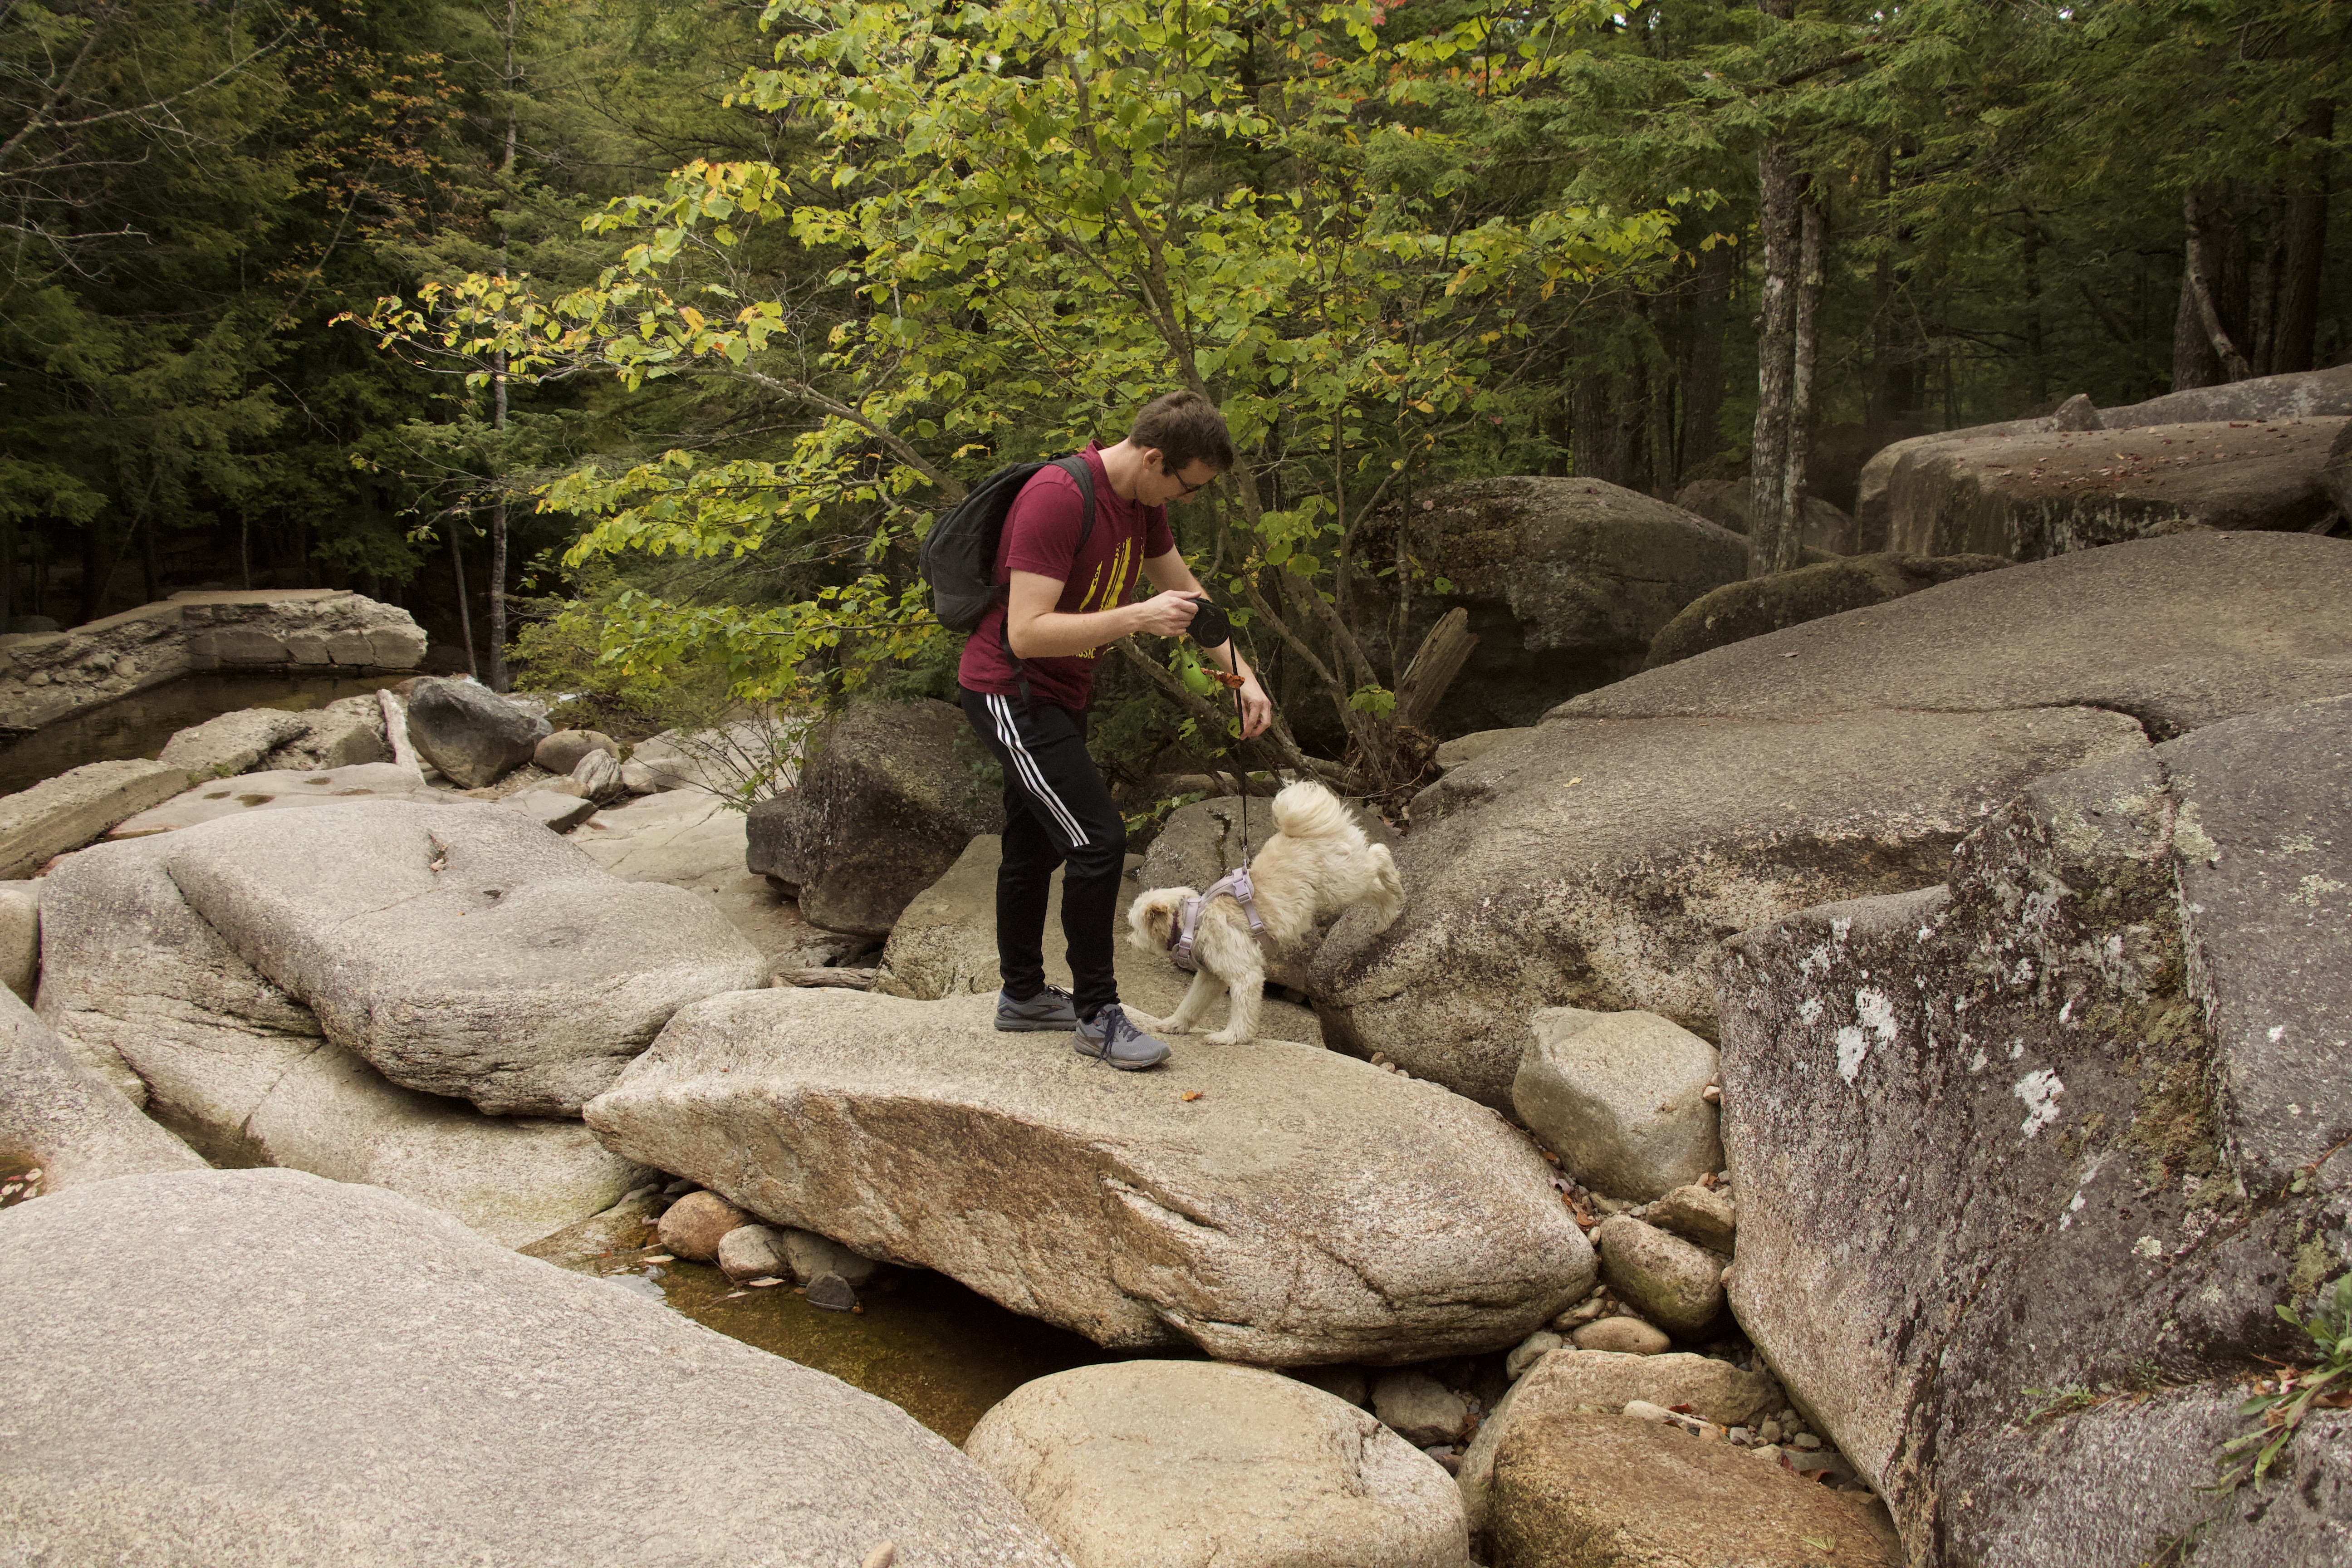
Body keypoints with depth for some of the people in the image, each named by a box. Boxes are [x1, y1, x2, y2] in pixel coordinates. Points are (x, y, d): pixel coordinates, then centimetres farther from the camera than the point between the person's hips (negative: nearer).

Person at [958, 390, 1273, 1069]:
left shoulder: (1143, 501, 2)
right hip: (1010, 692, -9)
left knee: (1035, 847, 19)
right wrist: (1137, 618, -33)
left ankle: (1023, 994, 34)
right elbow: (1026, 634, -31)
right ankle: (1097, 1013, -2)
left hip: (1058, 697, 9)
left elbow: (1187, 594, 14)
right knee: (1097, 841, -14)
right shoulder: (1056, 499, -27)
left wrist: (1244, 677, 5)